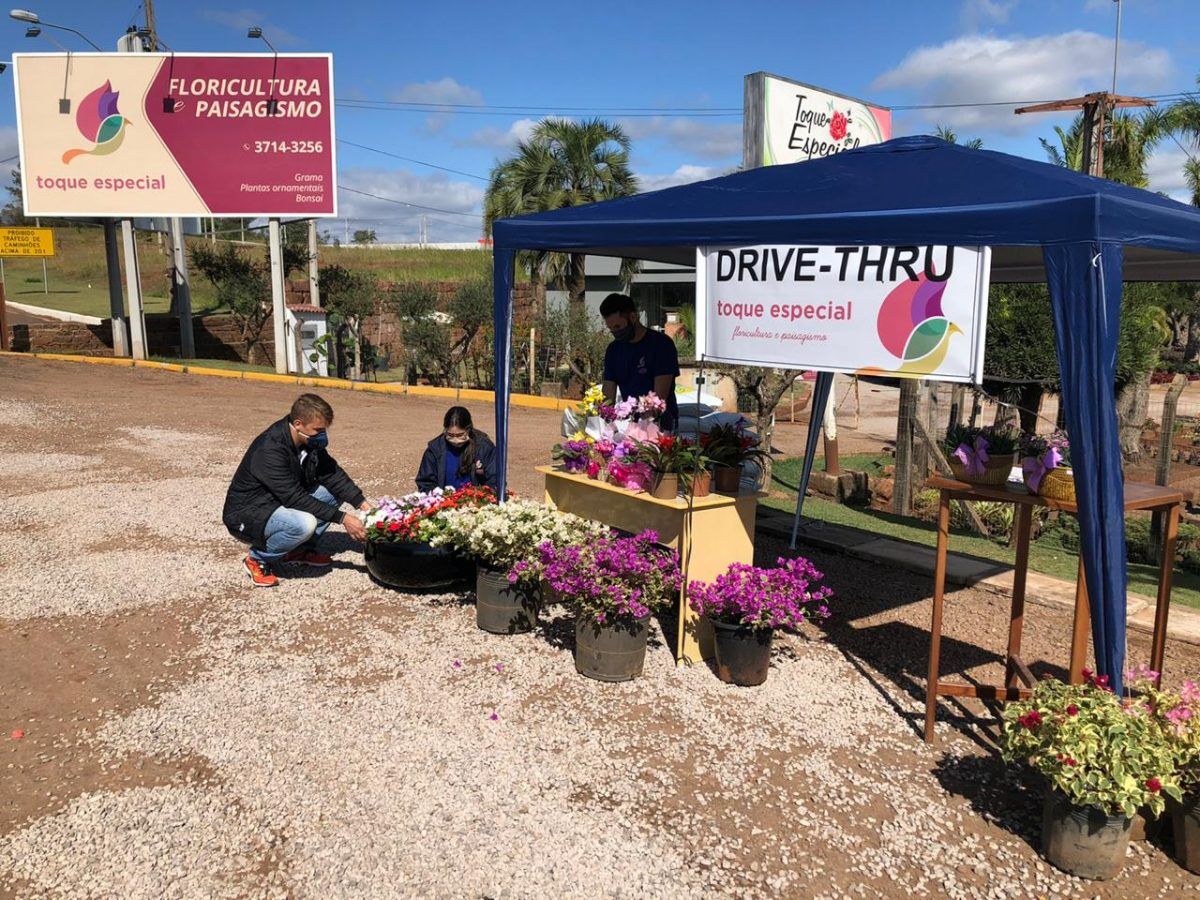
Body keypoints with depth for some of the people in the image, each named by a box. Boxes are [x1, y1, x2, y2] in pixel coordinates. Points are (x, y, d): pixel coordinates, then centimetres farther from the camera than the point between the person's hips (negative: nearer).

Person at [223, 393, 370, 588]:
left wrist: (362, 503, -16)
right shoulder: (270, 449, -30)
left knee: (335, 490, -3)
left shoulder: (310, 441, -5)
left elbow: (333, 474, -2)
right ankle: (258, 559, -7)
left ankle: (301, 550, 8)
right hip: (247, 514, -8)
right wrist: (342, 518, -31)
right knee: (304, 524, -35)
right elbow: (294, 497, -31)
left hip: (281, 503, 9)